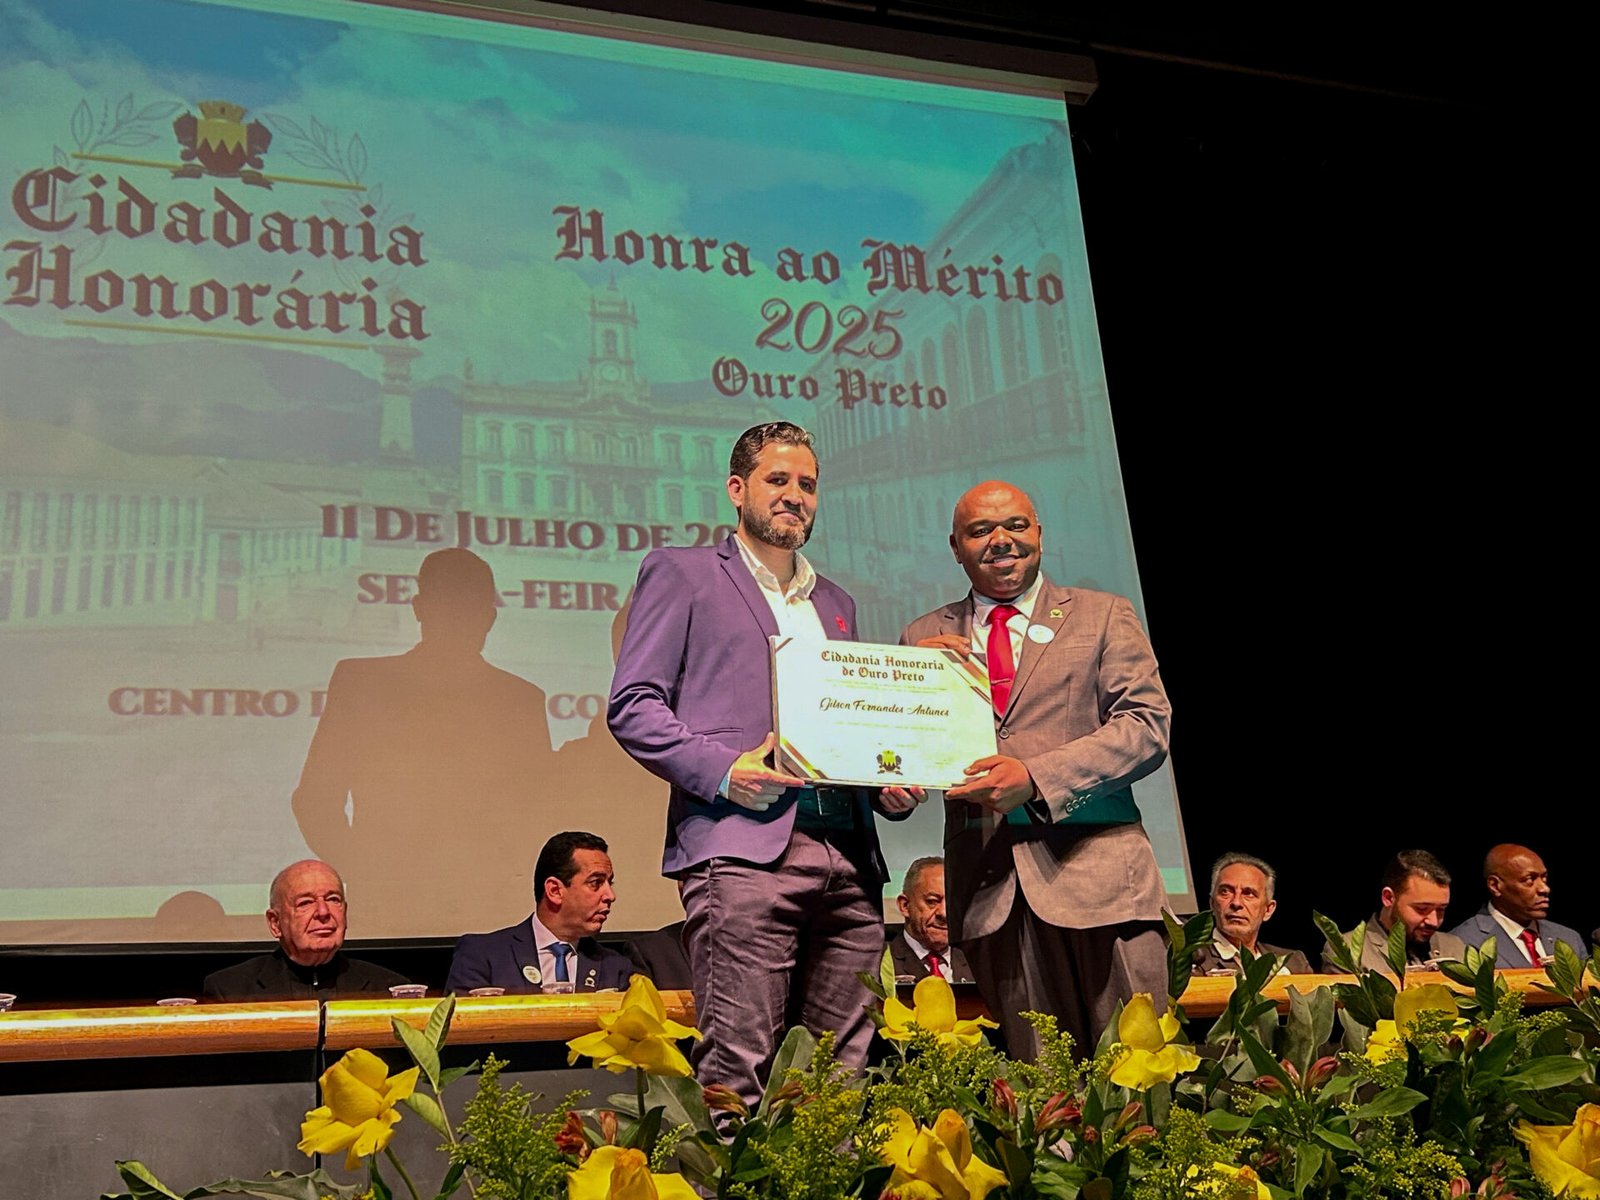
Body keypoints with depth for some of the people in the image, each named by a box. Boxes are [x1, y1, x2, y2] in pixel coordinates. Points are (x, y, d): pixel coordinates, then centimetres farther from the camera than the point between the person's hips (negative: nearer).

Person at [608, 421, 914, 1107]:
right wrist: (720, 769, -13)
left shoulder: (836, 603, 28)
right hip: (744, 849, -5)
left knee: (843, 1071, 3)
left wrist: (890, 787, 8)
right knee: (737, 1070, -11)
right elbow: (631, 705, 2)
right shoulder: (681, 573, 10)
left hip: (848, 858, 6)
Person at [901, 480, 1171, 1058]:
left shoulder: (1103, 615, 10)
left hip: (1095, 867, -1)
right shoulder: (926, 639, 16)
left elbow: (1147, 726, -2)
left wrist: (1035, 776, -14)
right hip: (987, 883, 1)